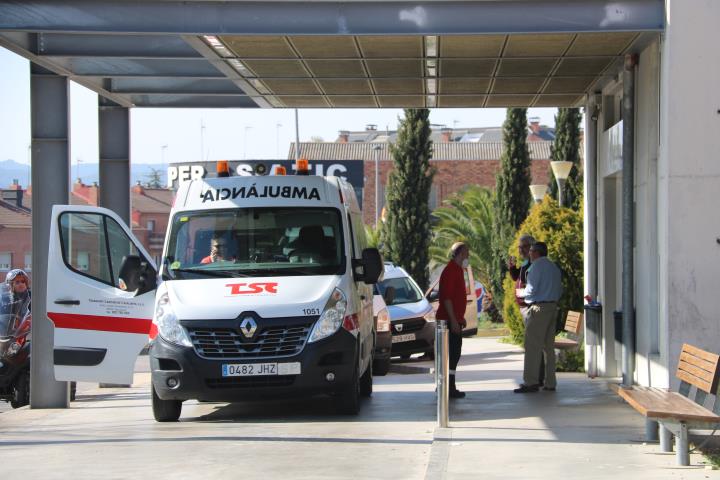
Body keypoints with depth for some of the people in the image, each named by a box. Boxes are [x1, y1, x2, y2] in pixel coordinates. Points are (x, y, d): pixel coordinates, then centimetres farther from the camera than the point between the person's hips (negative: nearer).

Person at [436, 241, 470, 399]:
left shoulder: (457, 270, 18)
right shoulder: (451, 270, -15)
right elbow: (447, 297, -21)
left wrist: (460, 317, 25)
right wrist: (454, 320, -24)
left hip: (454, 319, 10)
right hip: (450, 319, -10)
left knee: (453, 353, 12)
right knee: (452, 353, -10)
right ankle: (449, 387, -10)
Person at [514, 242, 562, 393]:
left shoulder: (537, 266, -9)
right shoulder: (554, 267, 16)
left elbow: (531, 289, -14)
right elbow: (559, 290, 19)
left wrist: (521, 294, 4)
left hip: (538, 308, -8)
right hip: (553, 307, 8)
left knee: (532, 346, -8)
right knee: (549, 346, 10)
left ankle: (530, 382, -12)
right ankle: (550, 383, 9)